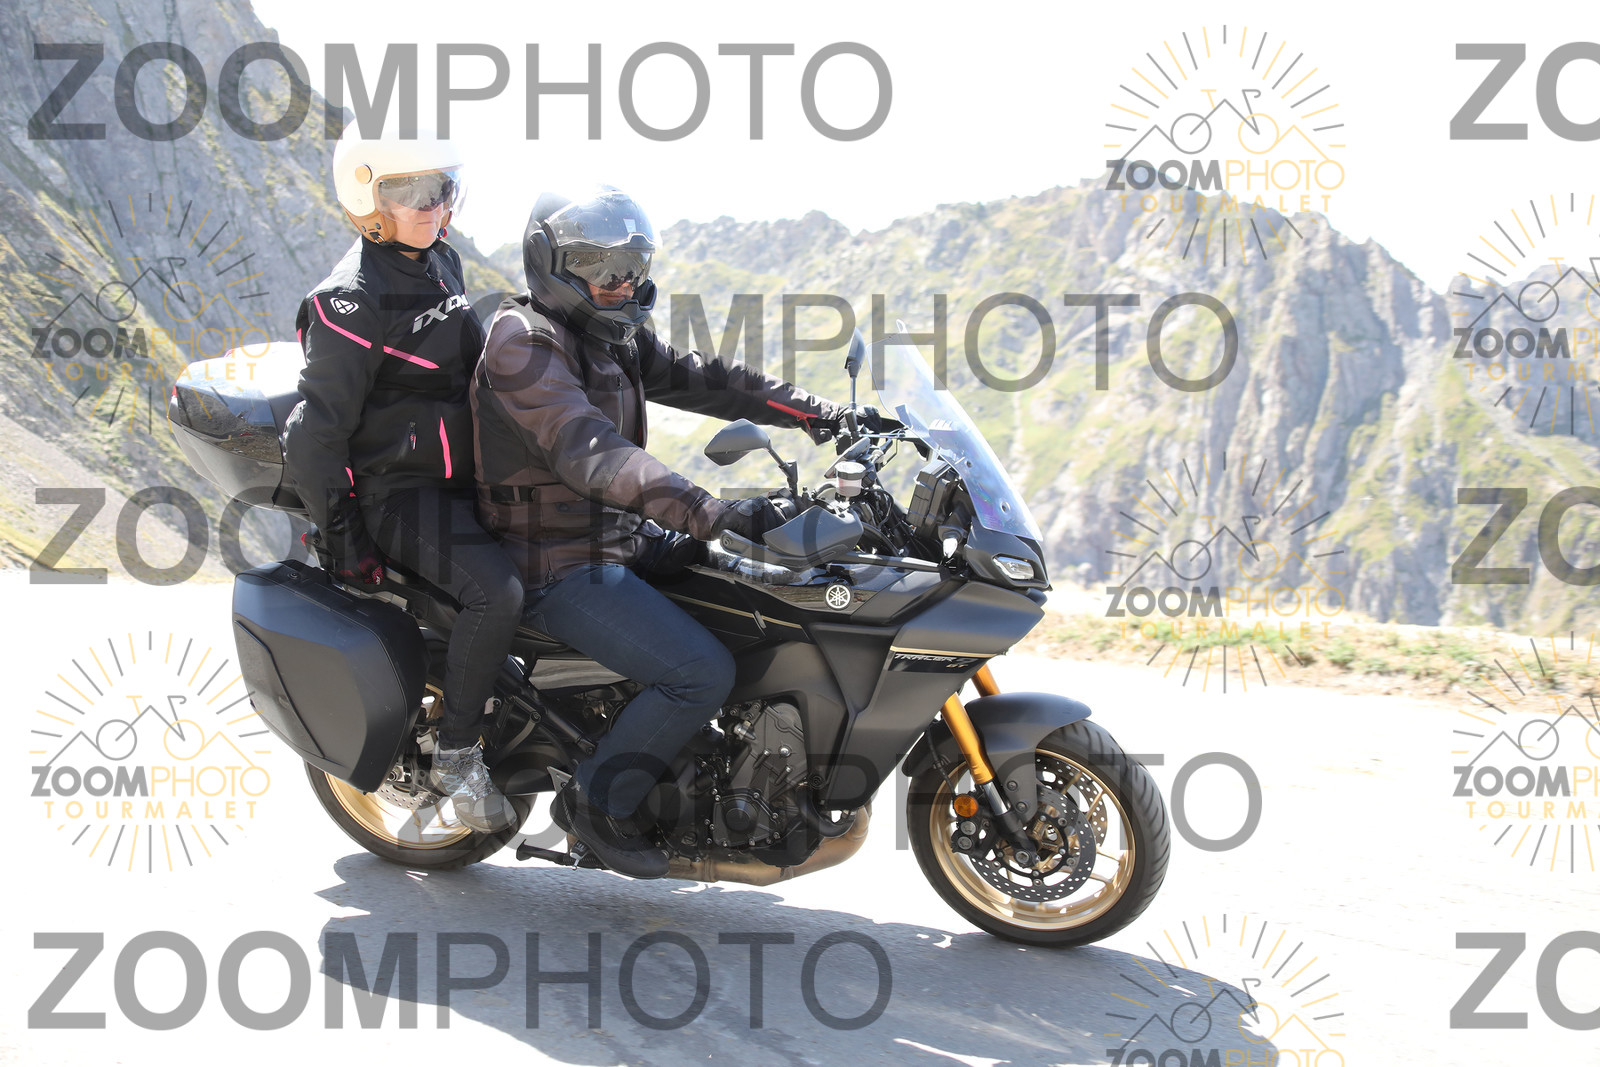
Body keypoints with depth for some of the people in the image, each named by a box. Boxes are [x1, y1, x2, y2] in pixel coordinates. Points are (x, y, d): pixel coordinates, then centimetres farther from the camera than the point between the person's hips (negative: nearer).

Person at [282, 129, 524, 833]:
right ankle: (455, 755, -14)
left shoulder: (442, 262, 10)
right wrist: (340, 532, -18)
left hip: (460, 477, 9)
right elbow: (317, 428, -18)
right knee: (497, 591, -29)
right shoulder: (351, 299, -17)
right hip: (398, 490, -9)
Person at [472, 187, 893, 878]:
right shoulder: (524, 340, -18)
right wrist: (710, 515, -42)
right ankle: (596, 800, -3)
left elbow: (701, 379, 12)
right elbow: (588, 452, -31)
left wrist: (825, 415, 3)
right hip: (560, 567, -10)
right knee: (705, 672, -22)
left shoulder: (613, 337, 13)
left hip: (615, 544, 10)